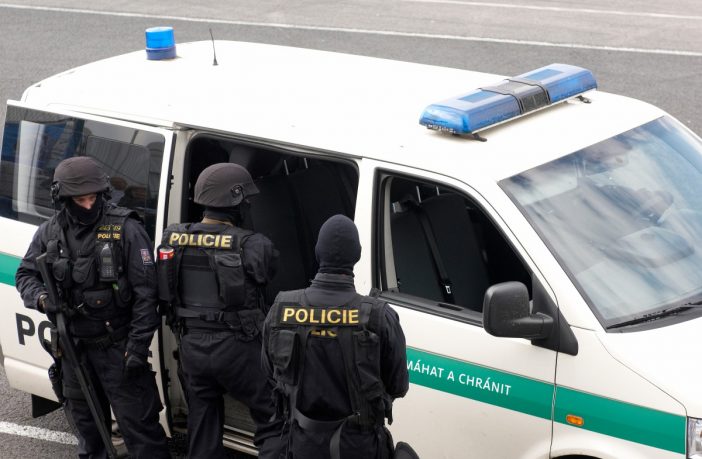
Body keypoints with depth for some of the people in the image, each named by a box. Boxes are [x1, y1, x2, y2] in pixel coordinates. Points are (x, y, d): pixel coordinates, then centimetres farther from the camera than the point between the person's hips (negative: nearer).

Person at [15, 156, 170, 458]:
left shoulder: (125, 229, -12)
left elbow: (145, 293, -13)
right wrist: (41, 298, -12)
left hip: (117, 345, -5)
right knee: (84, 419, 20)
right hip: (74, 344, 5)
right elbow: (25, 275, 12)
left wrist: (138, 346, -17)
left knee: (137, 420, -5)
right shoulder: (50, 233, 2)